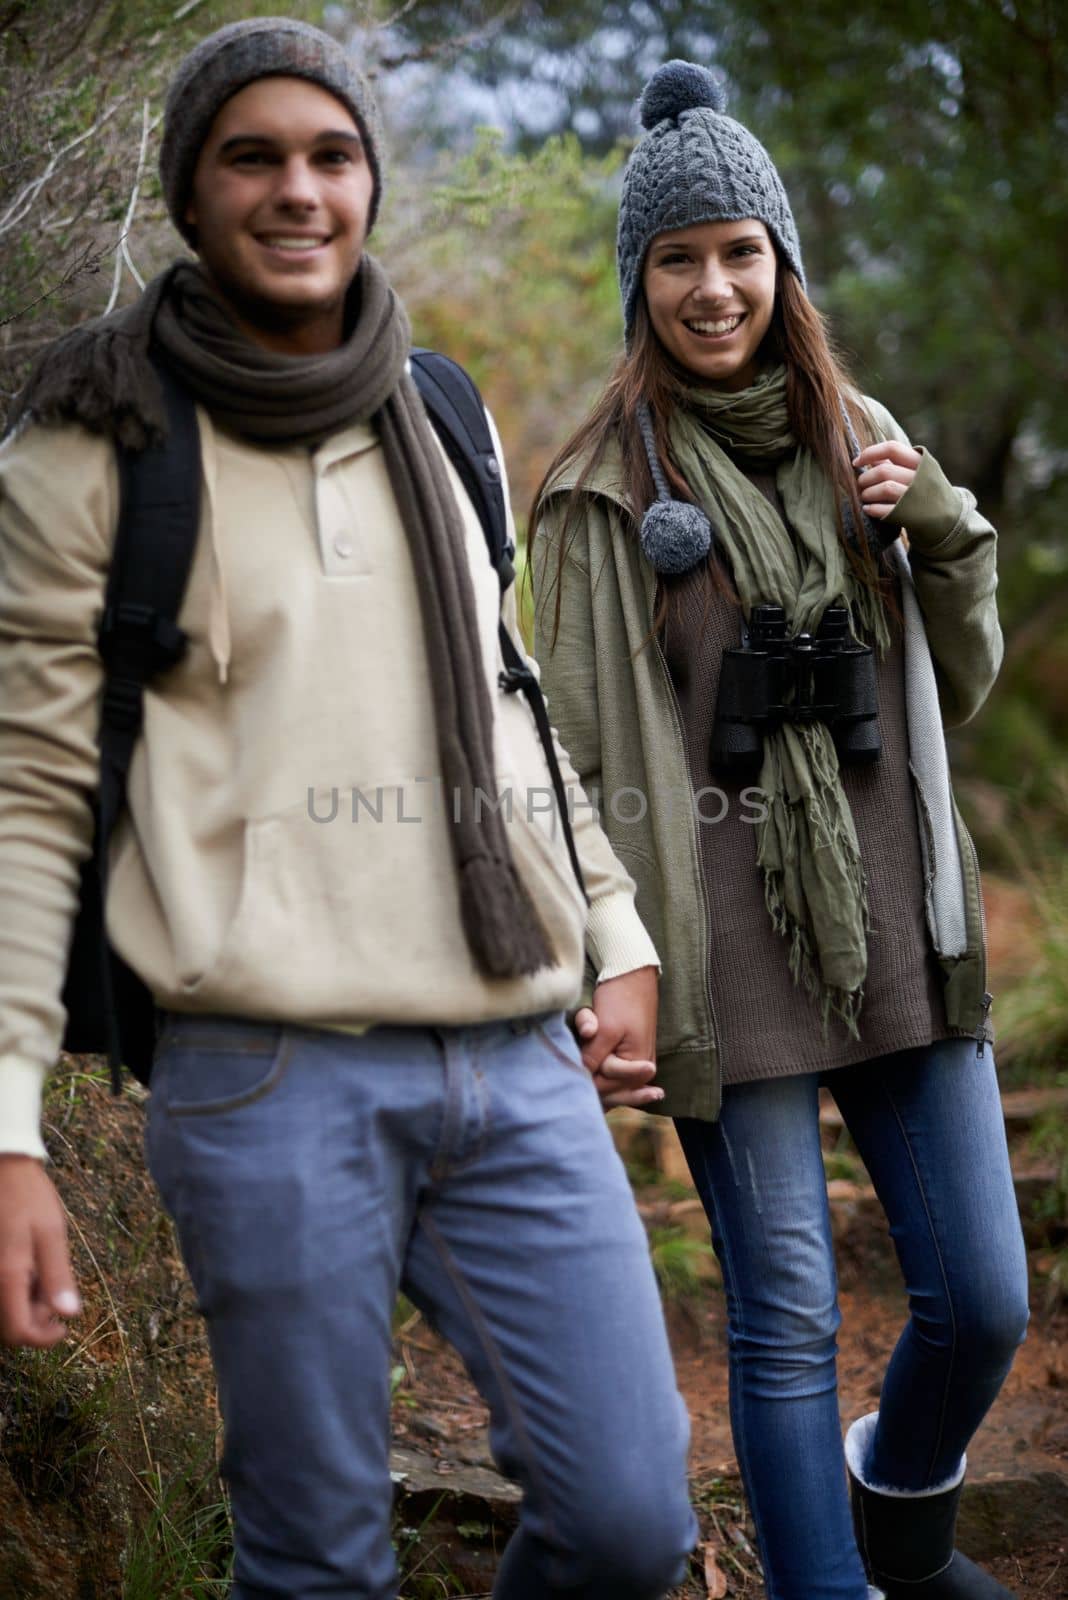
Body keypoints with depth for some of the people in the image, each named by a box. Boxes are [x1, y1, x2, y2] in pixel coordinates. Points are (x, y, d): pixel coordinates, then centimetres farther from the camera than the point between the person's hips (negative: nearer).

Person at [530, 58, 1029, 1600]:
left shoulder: (860, 435, 12)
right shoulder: (604, 480, -2)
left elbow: (961, 686, 15)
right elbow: (578, 742, -2)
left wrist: (944, 530, -1)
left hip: (896, 920, 4)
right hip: (728, 939, -4)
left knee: (984, 1298, 8)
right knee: (787, 1321, 0)